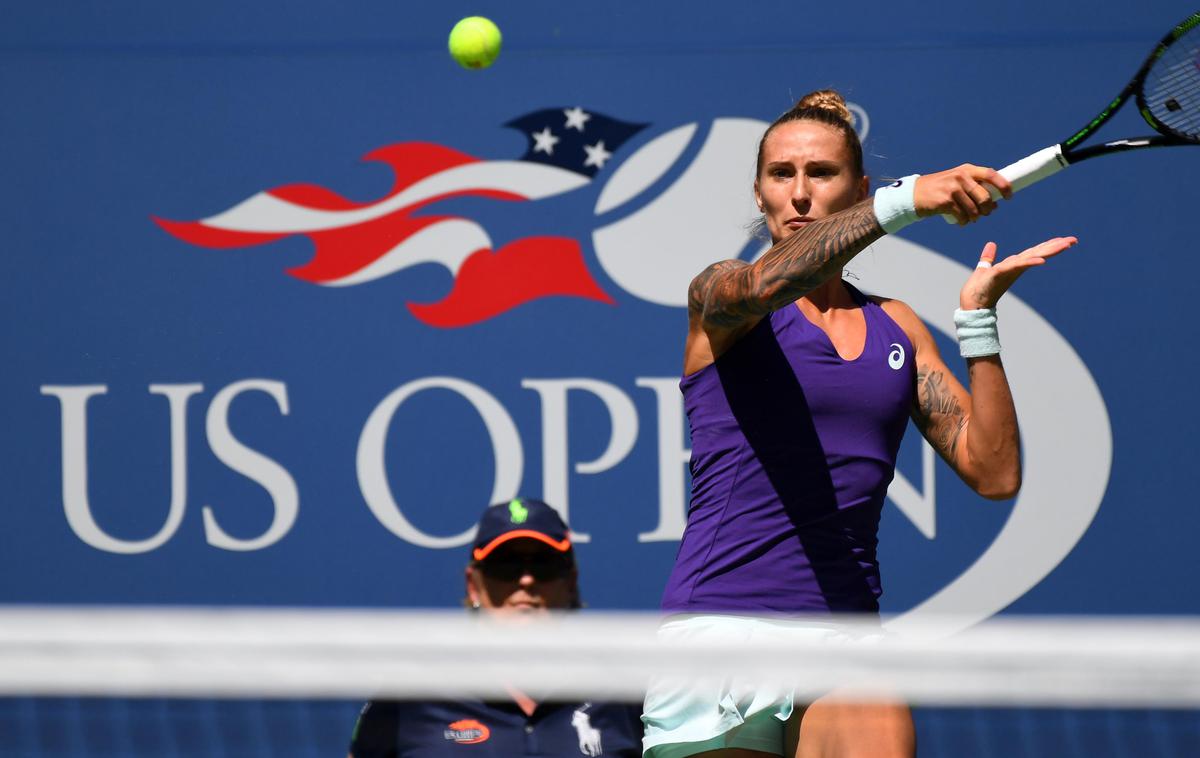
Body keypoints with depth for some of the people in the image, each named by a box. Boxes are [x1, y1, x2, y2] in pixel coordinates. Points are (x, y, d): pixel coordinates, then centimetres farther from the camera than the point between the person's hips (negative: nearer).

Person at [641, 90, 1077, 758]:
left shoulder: (896, 328, 16)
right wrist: (904, 200, -34)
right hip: (722, 624, -3)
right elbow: (762, 284, -22)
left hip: (846, 632, 3)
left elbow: (994, 472, 10)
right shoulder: (716, 297, 4)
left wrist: (979, 316, 1)